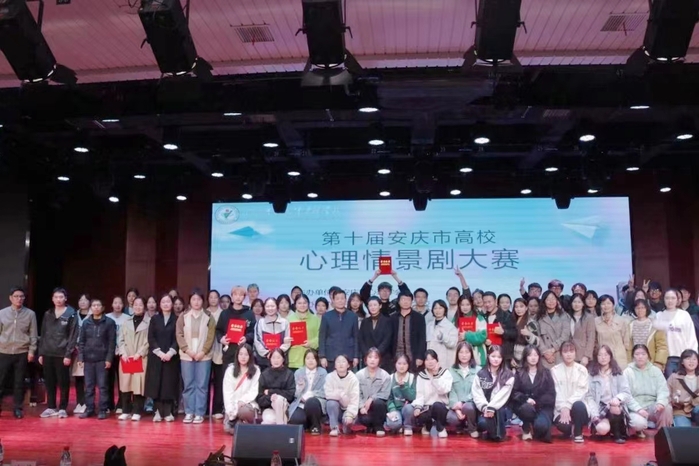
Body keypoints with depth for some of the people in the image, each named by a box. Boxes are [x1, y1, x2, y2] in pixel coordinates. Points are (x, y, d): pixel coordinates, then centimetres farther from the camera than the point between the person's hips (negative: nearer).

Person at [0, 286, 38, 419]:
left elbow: (33, 334, 3)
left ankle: (18, 408, 15)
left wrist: (31, 350, -2)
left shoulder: (30, 314, 1)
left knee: (19, 383, 6)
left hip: (22, 353, 0)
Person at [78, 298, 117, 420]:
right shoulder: (86, 323, 9)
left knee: (102, 386, 0)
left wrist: (109, 359, -10)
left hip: (102, 359, -3)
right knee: (88, 386, 7)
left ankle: (103, 410, 6)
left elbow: (112, 342, -3)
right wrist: (80, 358, 0)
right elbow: (81, 341, 9)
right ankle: (89, 409, 16)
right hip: (88, 358, 3)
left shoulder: (109, 322, -1)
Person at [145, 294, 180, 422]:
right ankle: (159, 412, 5)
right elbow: (150, 338, 1)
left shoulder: (176, 320, 5)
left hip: (171, 356, -1)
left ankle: (168, 412, 4)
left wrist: (170, 352, -15)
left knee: (170, 383, -2)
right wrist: (159, 352, -11)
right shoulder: (154, 319, 9)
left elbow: (178, 338, -1)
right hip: (156, 356, 1)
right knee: (156, 384, -1)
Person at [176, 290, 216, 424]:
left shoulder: (208, 317, 3)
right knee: (188, 385, 5)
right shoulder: (183, 317, 6)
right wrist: (188, 350, -9)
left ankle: (199, 413, 5)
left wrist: (203, 352, -10)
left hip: (203, 356, -1)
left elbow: (211, 337, -1)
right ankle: (189, 412, 12)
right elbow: (179, 335, 1)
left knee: (202, 385, 0)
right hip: (186, 355, 1)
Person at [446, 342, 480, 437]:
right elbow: (451, 391, -1)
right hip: (456, 405, 2)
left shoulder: (478, 370, 0)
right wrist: (456, 408, -16)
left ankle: (472, 428, -2)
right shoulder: (451, 370, 7)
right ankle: (461, 425, 10)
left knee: (467, 407, -36)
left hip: (471, 403, -1)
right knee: (451, 418, -29)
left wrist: (462, 402, -19)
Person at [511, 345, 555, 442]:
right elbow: (515, 392, -2)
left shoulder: (546, 373, 8)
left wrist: (537, 402, -15)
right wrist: (526, 399, -21)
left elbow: (551, 394, 0)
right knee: (527, 408, -37)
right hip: (524, 405, 0)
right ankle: (526, 430, -5)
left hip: (543, 406, 0)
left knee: (541, 425, -31)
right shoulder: (519, 373, 8)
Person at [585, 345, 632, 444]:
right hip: (600, 408, -1)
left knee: (614, 407, -37)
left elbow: (627, 392, -2)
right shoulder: (592, 374, 6)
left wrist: (618, 398, -25)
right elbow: (589, 397, -1)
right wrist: (595, 415, -15)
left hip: (616, 407, 1)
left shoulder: (618, 373, 8)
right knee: (602, 429, -32)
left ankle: (618, 434, -9)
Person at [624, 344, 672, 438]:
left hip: (652, 406, 3)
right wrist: (638, 409, -22)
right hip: (635, 408, -3)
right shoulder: (628, 372, -1)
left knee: (666, 408, -29)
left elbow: (663, 390, -2)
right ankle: (638, 429, 5)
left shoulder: (656, 370, 9)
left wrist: (661, 402, -23)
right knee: (639, 423, -33)